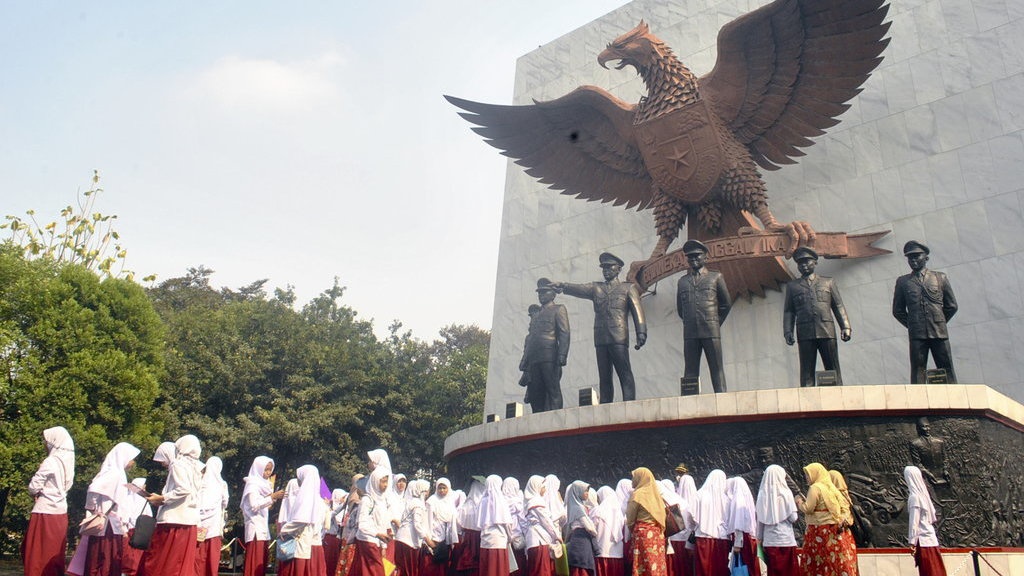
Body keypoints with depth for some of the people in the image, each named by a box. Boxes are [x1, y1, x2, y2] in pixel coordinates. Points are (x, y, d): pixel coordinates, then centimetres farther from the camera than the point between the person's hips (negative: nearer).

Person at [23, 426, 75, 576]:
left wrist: (34, 495, 8)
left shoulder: (50, 461, -15)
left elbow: (33, 486, -13)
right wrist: (41, 494, 11)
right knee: (54, 552, 14)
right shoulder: (68, 461, 8)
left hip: (45, 513, -7)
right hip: (60, 512, 7)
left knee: (38, 552, 2)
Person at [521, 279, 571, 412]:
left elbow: (564, 334, -3)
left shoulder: (558, 309, 9)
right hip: (533, 360, 6)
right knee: (534, 394, 0)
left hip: (549, 357, -6)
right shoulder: (535, 316, 29)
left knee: (553, 392, -10)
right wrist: (524, 362, 13)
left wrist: (562, 356, -16)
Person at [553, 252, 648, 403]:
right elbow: (579, 289, 2)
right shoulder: (596, 288, 21)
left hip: (619, 338, -3)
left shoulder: (628, 288, 13)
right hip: (601, 339, 4)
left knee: (625, 375, -11)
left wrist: (641, 333, -11)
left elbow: (637, 311, 3)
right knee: (604, 378, 2)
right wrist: (563, 286, -19)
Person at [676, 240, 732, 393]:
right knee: (690, 371, 0)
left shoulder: (716, 277, 9)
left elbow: (726, 303, 12)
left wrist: (716, 323, 12)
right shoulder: (682, 281, 15)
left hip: (711, 332, -2)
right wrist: (690, 322, 14)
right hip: (690, 333, 2)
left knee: (717, 369, -3)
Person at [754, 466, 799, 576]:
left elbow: (760, 520, 2)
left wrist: (760, 538, 11)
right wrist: (794, 504, 12)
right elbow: (793, 518, -6)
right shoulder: (785, 493, -5)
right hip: (786, 540, -2)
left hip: (769, 541, 2)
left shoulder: (762, 494, 1)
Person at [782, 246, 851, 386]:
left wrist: (845, 327, 1)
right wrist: (788, 332, -1)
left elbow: (838, 306, 14)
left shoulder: (829, 282, 20)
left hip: (827, 332, 0)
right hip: (805, 334, 0)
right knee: (806, 371, -5)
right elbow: (788, 311, 13)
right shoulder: (792, 285, 19)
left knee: (833, 370, -3)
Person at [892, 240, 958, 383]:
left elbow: (951, 306, 16)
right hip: (916, 335, 0)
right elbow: (897, 310, 15)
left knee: (947, 371, 0)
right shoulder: (902, 281, 12)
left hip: (939, 332, 1)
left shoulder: (940, 278, 13)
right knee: (917, 373, -4)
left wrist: (939, 322, 13)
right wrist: (911, 325, 8)